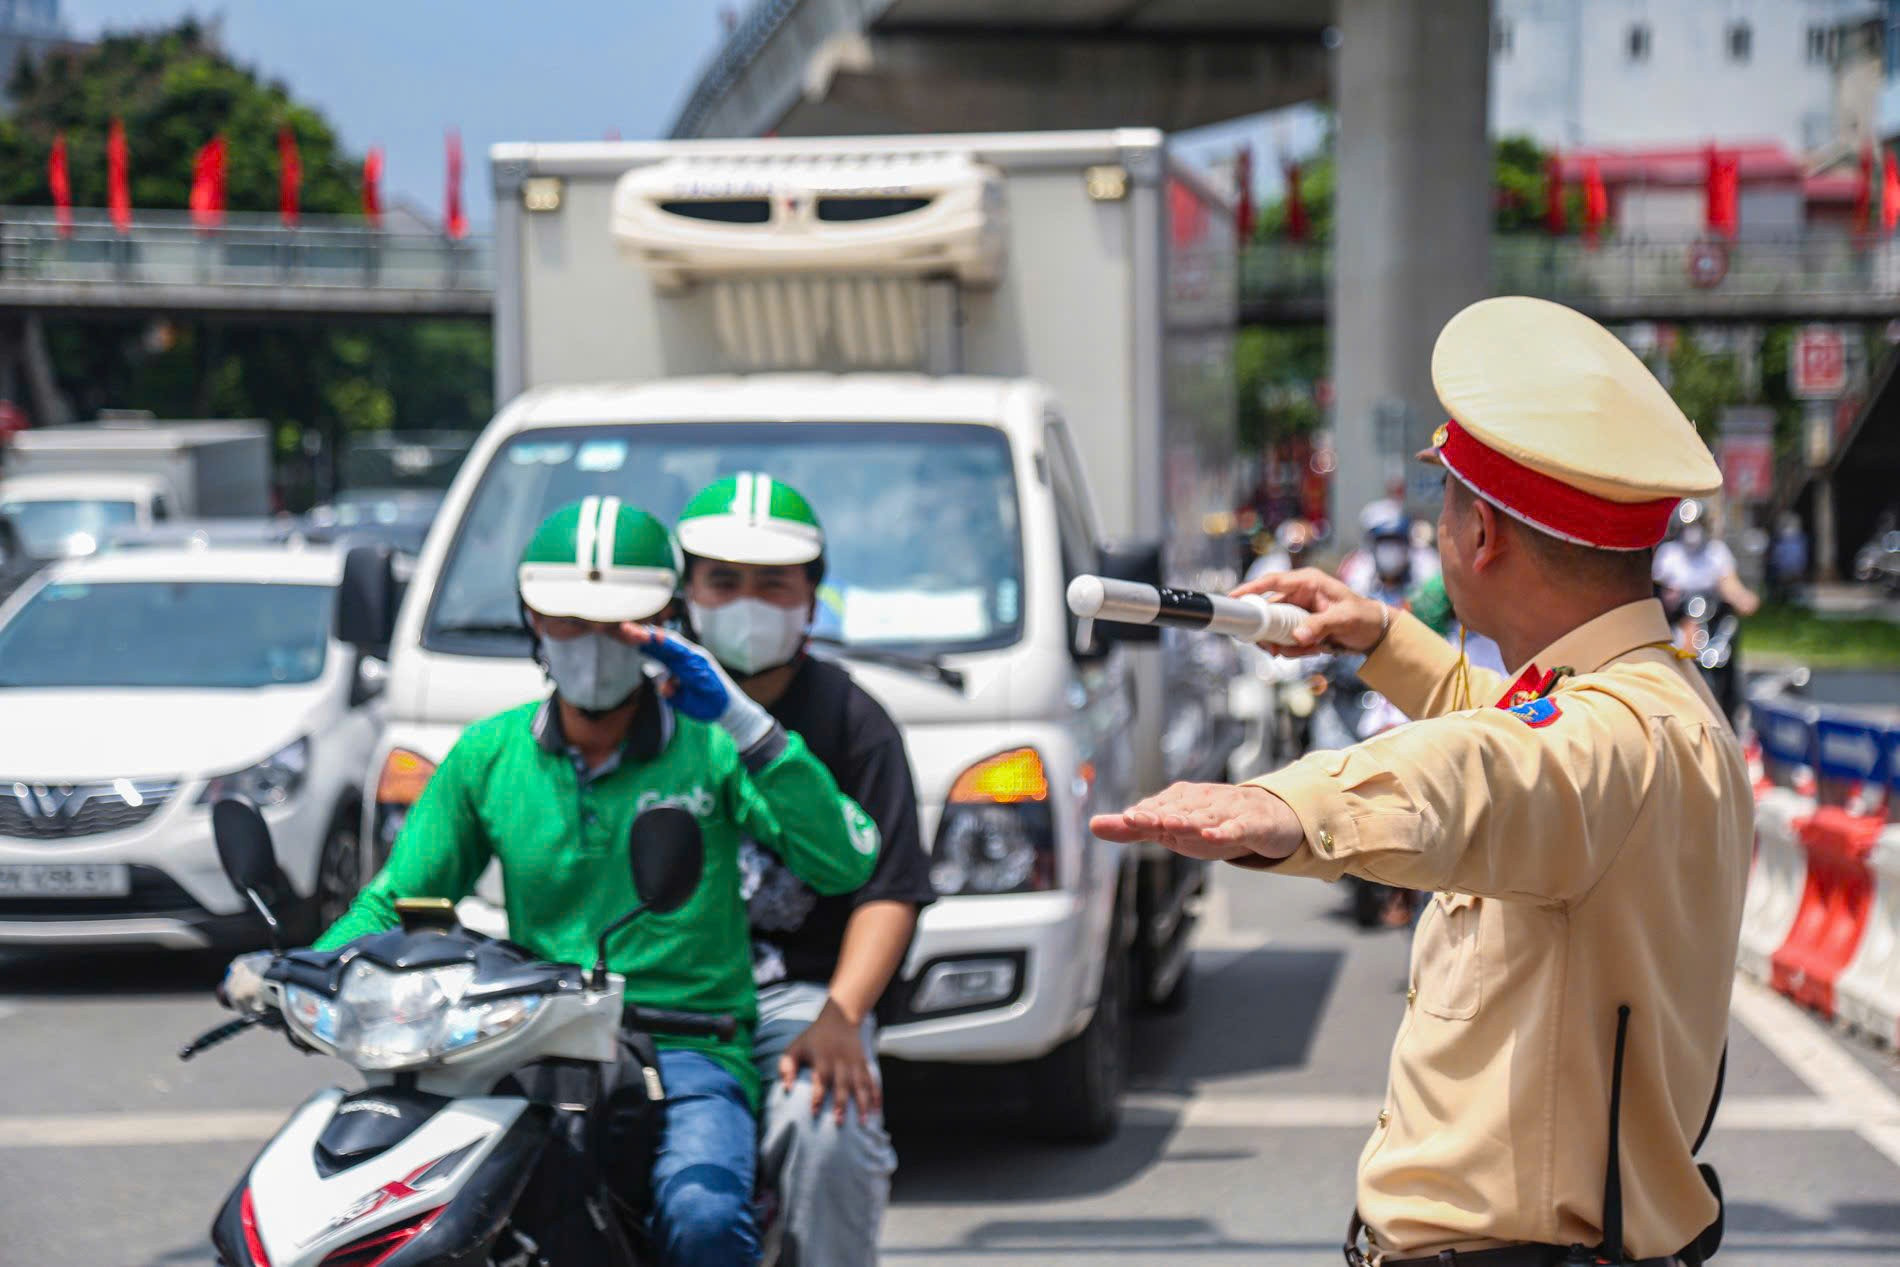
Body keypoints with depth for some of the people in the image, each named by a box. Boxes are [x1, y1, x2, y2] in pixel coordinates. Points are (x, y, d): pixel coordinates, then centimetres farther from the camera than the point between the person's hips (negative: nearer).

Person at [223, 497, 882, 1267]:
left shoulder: (710, 748, 2)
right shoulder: (489, 754, 11)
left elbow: (845, 864, -11)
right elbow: (398, 898, 15)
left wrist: (743, 720, -18)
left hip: (686, 1056, -3)